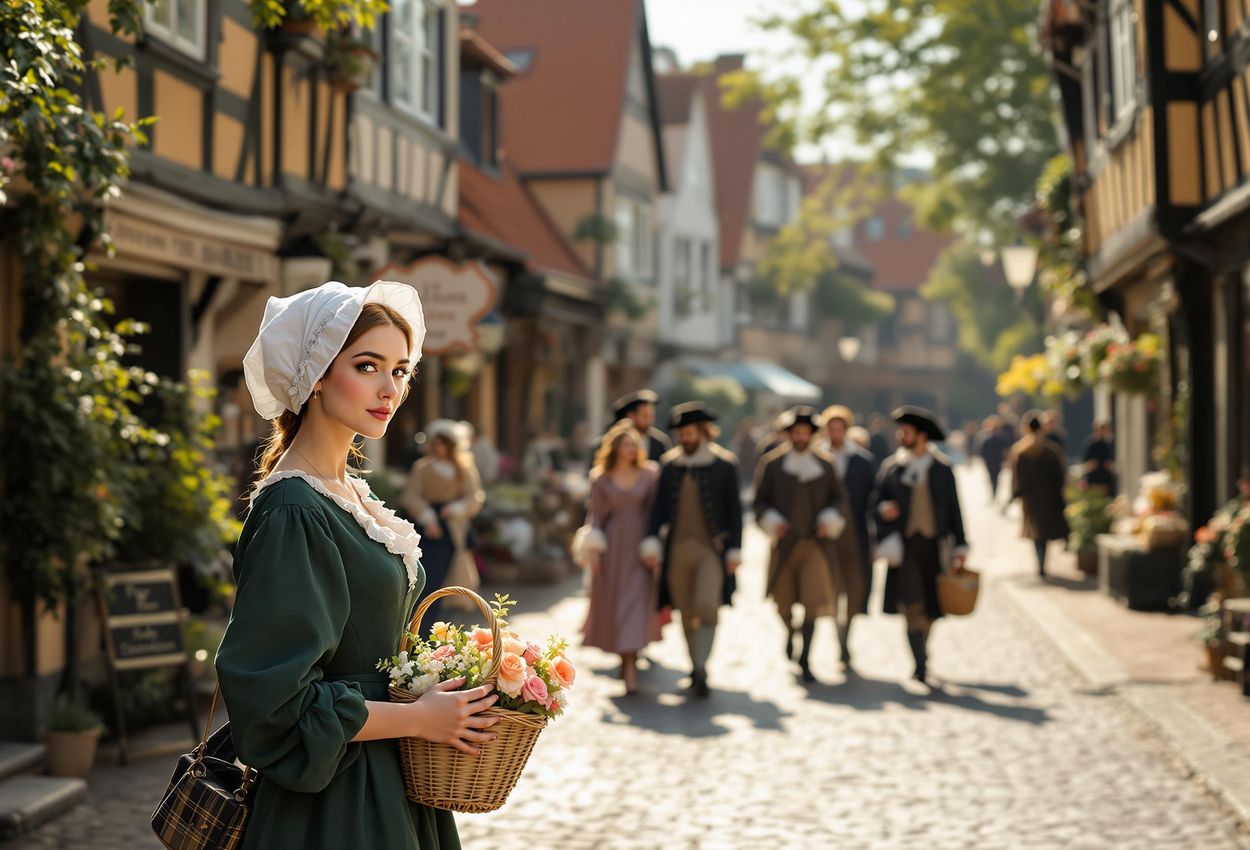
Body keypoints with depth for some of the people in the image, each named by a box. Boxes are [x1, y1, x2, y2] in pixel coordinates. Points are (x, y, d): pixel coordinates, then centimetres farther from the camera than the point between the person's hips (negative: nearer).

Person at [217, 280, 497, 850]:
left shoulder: (349, 497, 8)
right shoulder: (292, 514, -20)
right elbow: (274, 700, -23)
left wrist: (437, 687, 3)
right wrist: (417, 719, -17)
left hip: (386, 792, 8)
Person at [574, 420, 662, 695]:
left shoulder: (649, 475, 2)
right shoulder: (601, 479, 2)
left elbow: (655, 510, 3)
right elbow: (596, 514, 2)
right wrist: (592, 548, -6)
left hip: (640, 546, -1)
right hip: (612, 547, 1)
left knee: (636, 603, -8)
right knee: (612, 602, 6)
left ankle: (630, 670, -6)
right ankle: (626, 658, 27)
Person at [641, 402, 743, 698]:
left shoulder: (724, 465, -1)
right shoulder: (669, 464, 7)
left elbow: (734, 510, 0)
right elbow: (659, 507, 6)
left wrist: (734, 550, -4)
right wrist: (651, 541, -7)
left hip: (711, 548, -3)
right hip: (677, 549, 3)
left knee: (707, 606, -20)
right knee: (687, 614, 8)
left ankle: (701, 670, -20)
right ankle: (696, 669, 22)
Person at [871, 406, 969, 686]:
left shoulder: (942, 469, 5)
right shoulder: (892, 467, 7)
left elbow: (953, 510, 6)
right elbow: (877, 499, 9)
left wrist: (960, 547, 1)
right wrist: (884, 509, -15)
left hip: (934, 544, 1)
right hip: (905, 544, -1)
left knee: (930, 609, 6)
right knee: (912, 606, -12)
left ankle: (921, 656, 27)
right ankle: (920, 666, -12)